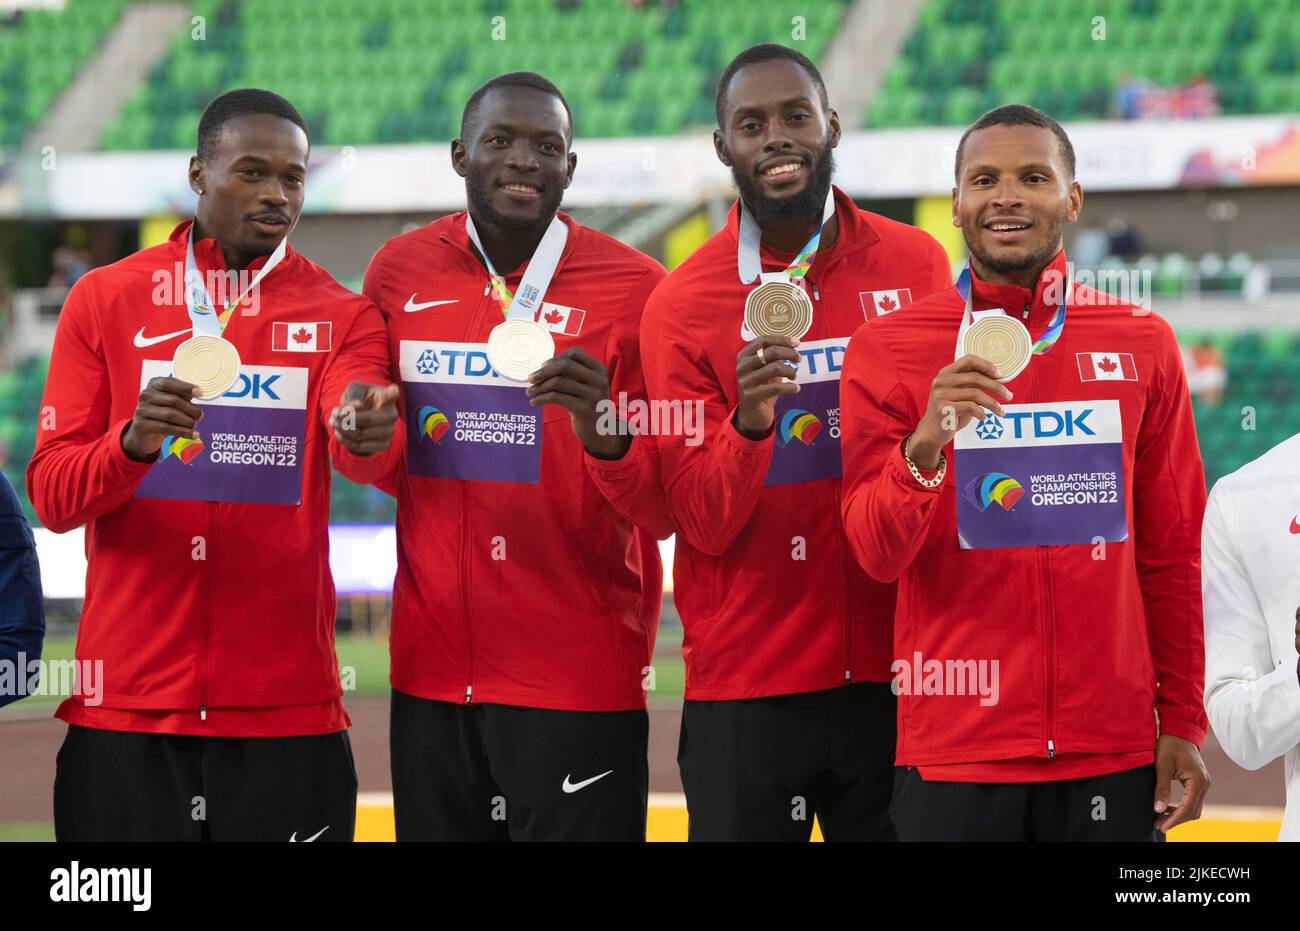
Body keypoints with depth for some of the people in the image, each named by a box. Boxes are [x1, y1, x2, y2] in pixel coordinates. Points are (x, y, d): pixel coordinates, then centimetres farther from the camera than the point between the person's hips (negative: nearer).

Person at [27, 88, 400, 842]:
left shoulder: (341, 316, 6)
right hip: (126, 705, 0)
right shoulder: (105, 300, 5)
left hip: (288, 710, 0)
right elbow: (51, 495, -1)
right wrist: (132, 443, -22)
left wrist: (366, 428, -40)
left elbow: (360, 429, -15)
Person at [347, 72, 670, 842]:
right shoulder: (401, 271, 6)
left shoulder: (634, 288, -5)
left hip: (578, 683, -3)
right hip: (432, 672, 3)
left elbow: (665, 512, -5)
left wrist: (607, 436, -25)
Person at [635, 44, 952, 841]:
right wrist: (749, 424, -24)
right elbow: (702, 522, -6)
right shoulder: (682, 303, -3)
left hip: (895, 675, 1)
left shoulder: (918, 266, 1)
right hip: (745, 689, -1)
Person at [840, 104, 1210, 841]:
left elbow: (1172, 554, 9)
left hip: (1114, 753, 1)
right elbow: (876, 555, -5)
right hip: (953, 758, -1)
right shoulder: (887, 351, 1)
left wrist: (1183, 721, 6)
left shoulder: (1142, 345, 5)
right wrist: (922, 450, -23)